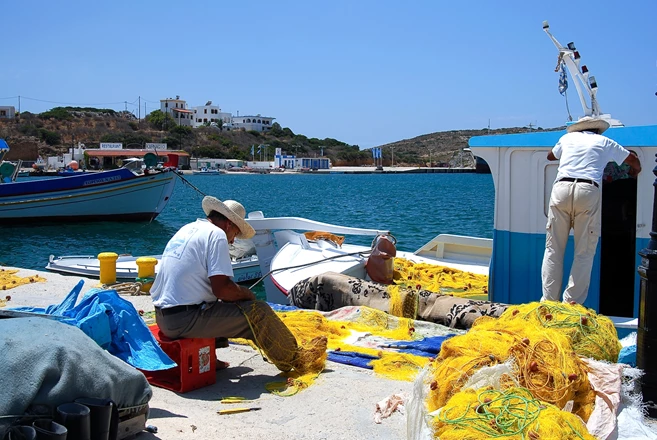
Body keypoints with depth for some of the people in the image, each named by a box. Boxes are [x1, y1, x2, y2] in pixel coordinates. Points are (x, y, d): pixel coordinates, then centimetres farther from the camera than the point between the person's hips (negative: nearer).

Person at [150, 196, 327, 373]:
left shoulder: (186, 229, 17)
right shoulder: (216, 234, -9)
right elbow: (222, 289, -18)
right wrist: (247, 294, 2)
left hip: (162, 317, 9)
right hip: (184, 320, -9)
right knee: (258, 312, 0)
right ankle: (296, 358, 11)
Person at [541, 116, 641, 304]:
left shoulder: (568, 137, 24)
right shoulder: (604, 142, 21)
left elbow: (550, 156, 43)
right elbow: (634, 162, 32)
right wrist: (635, 173, 53)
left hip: (561, 188, 2)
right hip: (588, 191, -1)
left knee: (553, 250, 6)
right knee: (584, 253, 4)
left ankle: (549, 301, 2)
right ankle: (571, 303, -2)